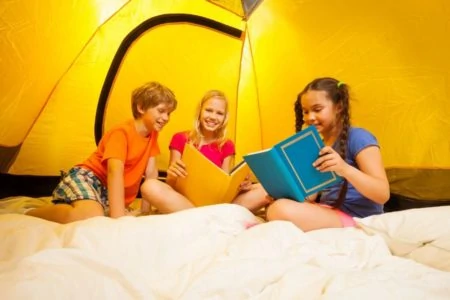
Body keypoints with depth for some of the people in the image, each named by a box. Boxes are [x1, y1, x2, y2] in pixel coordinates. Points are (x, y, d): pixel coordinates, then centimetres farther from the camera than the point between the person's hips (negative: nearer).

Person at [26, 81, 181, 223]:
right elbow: (115, 171, -30)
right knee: (91, 216, -38)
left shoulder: (152, 135, 7)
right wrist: (118, 218, -41)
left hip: (108, 192, 9)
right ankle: (31, 214, -13)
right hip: (86, 177, -9)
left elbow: (151, 173, 7)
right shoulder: (121, 132, -17)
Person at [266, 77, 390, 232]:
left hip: (356, 219, -8)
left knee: (280, 210, -28)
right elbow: (310, 196, 16)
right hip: (326, 214, 8)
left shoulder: (358, 138, -8)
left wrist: (345, 169, -34)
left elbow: (383, 194, -17)